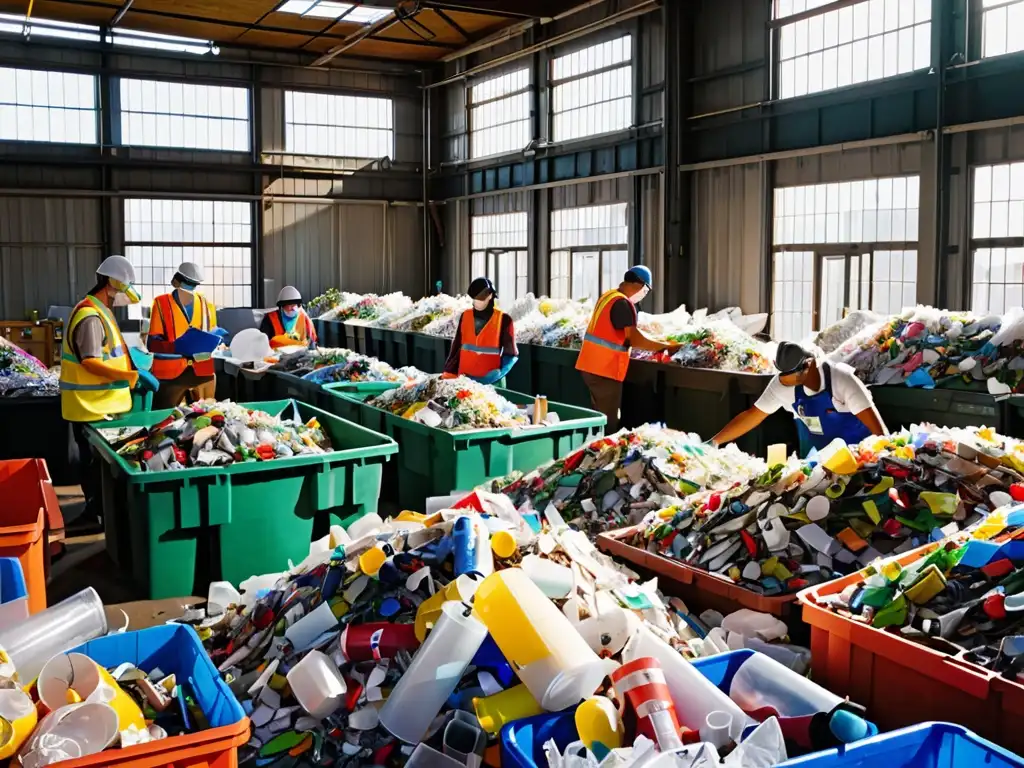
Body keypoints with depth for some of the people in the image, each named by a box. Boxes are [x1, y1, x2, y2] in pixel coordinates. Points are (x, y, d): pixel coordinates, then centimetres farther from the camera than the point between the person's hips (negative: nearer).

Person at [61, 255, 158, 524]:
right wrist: (132, 376, -26)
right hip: (92, 407, -10)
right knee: (97, 462, -1)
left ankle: (99, 509, 25)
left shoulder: (98, 312, 14)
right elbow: (90, 362, -26)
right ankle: (98, 511, 9)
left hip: (101, 403, 10)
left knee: (102, 460, 16)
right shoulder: (91, 316, -19)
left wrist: (130, 377, 17)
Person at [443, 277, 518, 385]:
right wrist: (449, 374, 3)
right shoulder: (465, 316, 6)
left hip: (491, 381, -3)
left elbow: (511, 354, -3)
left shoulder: (503, 320, -6)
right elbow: (456, 347, 10)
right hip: (465, 379, 3)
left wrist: (498, 373, -17)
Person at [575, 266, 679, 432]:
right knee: (608, 422, -3)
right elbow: (634, 339, -23)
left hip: (592, 366, 9)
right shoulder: (623, 304, -16)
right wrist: (666, 347, -15)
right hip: (604, 369, -9)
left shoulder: (609, 296, 13)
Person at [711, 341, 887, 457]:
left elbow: (872, 419, -27)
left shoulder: (841, 378, -28)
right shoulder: (782, 383, -17)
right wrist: (714, 442, -13)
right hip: (813, 455, 4)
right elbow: (753, 415, -10)